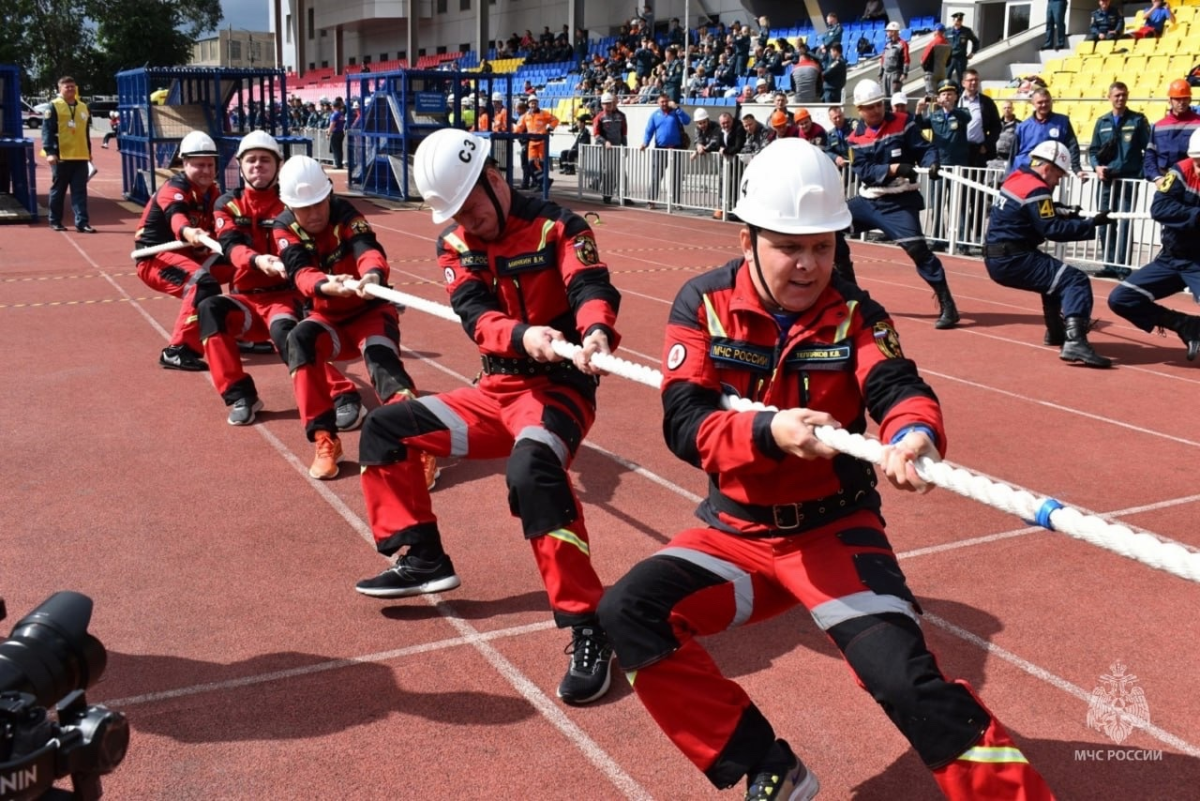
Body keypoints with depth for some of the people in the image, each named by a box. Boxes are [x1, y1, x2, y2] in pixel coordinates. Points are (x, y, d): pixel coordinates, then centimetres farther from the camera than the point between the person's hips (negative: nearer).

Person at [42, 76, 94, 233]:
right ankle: (55, 221, 16)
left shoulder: (83, 107, 14)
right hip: (61, 156, -4)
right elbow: (47, 131, -9)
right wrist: (50, 152, -18)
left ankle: (81, 223, -3)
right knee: (58, 190, 5)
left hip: (81, 156, 4)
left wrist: (89, 151, 22)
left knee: (80, 191, -1)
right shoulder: (54, 106, -4)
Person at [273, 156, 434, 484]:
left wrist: (374, 274, -61)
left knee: (381, 357, -31)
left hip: (370, 311, -2)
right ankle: (325, 439, -27)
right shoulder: (285, 228, -9)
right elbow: (301, 273, -27)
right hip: (328, 318, 3)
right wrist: (327, 285, -51)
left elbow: (367, 249, -37)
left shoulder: (345, 214, -17)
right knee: (299, 340, -29)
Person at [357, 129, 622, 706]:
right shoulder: (455, 245, 4)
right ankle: (420, 558, 15)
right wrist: (525, 336, -35)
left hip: (561, 387, -7)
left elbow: (591, 288, -27)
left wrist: (596, 332, -51)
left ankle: (587, 628, -31)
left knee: (532, 470, -37)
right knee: (384, 430, 5)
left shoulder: (557, 226, -10)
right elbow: (477, 317, -13)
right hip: (496, 390, 7)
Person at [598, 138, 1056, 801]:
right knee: (627, 615, -17)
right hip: (735, 530, 2)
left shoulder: (853, 313, -7)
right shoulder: (704, 304, -7)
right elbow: (684, 424, -17)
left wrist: (914, 435, -49)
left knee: (904, 677, -23)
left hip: (834, 527, -2)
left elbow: (897, 386, -25)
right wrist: (769, 430, -36)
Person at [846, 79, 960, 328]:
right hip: (868, 199, 5)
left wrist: (931, 165, -29)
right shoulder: (856, 137, 4)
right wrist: (892, 169, -24)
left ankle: (947, 305, -16)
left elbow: (924, 148, -7)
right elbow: (863, 171, -9)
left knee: (916, 247, -22)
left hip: (899, 201, -5)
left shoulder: (902, 124, -3)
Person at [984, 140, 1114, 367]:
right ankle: (1074, 342, -30)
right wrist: (1091, 224, -15)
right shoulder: (1035, 190, -14)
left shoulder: (1016, 178, 12)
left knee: (1055, 276, 31)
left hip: (997, 259, 10)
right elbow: (1053, 230, -18)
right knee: (1076, 280, -15)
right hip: (1012, 261, -10)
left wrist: (1063, 212, 7)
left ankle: (1056, 332, 41)